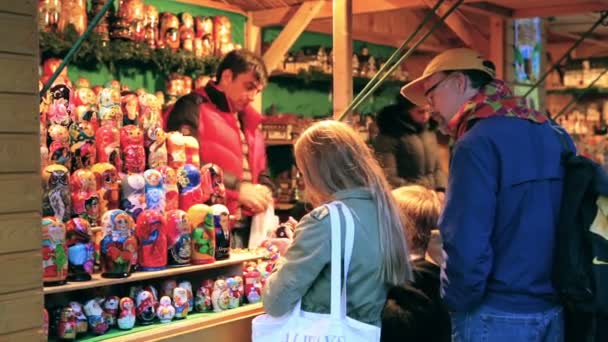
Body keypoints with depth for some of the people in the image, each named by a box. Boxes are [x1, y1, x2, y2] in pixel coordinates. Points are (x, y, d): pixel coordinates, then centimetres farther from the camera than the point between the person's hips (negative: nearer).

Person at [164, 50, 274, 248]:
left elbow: (261, 174, 26)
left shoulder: (248, 122, 22)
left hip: (247, 228, 8)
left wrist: (264, 195, 2)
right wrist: (237, 188, -22)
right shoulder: (193, 108, -4)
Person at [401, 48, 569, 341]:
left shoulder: (478, 143, -16)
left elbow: (466, 246, -23)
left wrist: (456, 303, -6)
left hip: (497, 316, -7)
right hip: (552, 312, 8)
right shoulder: (550, 133, 8)